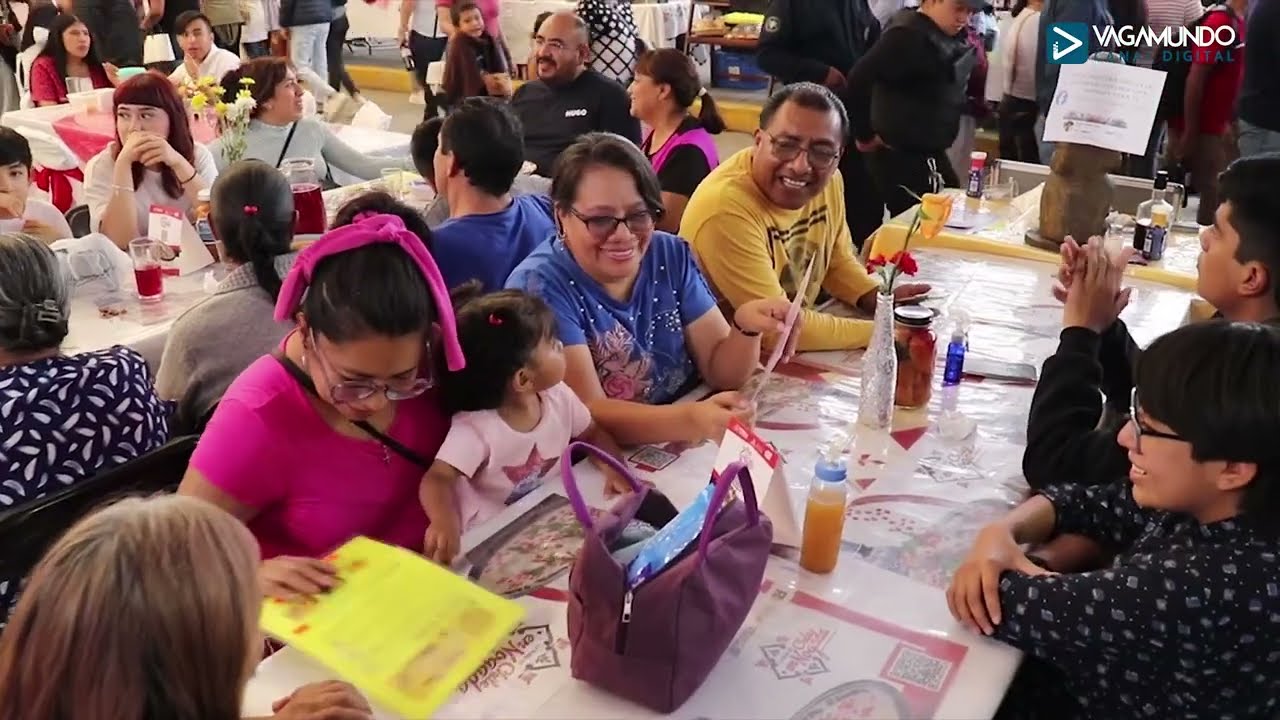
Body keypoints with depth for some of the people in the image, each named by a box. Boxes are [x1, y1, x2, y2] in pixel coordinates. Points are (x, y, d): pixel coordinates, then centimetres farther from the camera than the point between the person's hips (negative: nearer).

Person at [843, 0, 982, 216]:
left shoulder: (946, 36, 7)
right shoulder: (908, 35, -20)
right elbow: (859, 79, -27)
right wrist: (865, 135, -18)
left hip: (929, 153, 9)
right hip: (901, 156, -9)